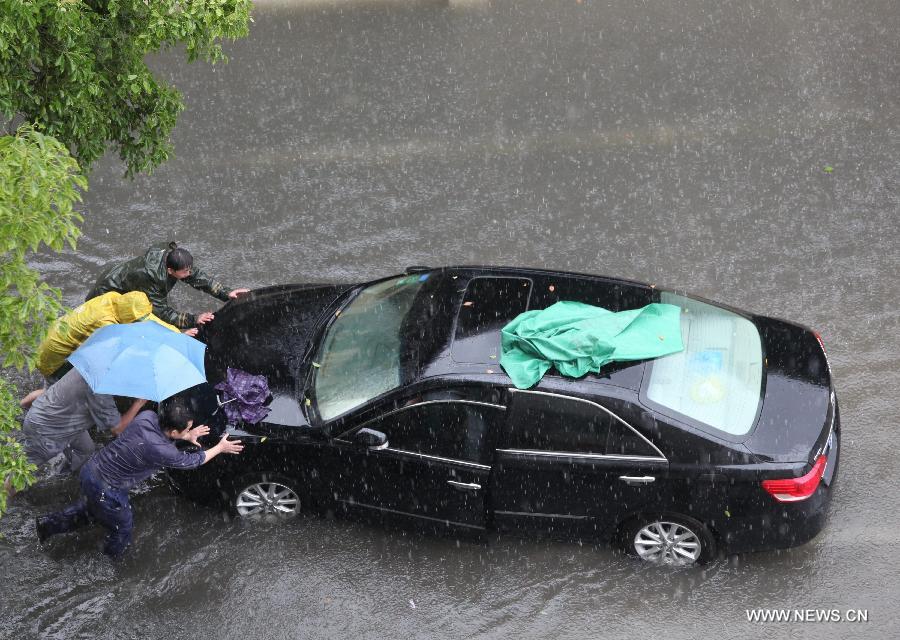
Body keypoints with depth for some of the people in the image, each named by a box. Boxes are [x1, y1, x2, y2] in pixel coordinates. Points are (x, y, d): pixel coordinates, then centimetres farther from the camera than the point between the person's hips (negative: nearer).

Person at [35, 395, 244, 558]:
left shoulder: (147, 417, -13)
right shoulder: (162, 451, -31)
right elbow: (192, 461, -11)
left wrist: (186, 436, 6)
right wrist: (220, 448, 3)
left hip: (90, 470, 7)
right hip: (106, 491, -7)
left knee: (90, 509, 36)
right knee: (121, 531, 20)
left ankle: (48, 524, 42)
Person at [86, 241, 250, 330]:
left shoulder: (170, 255, -23)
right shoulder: (150, 278, -43)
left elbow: (196, 276, -14)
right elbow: (163, 312, -35)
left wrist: (226, 293, -20)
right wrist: (193, 320, -41)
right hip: (107, 291, -7)